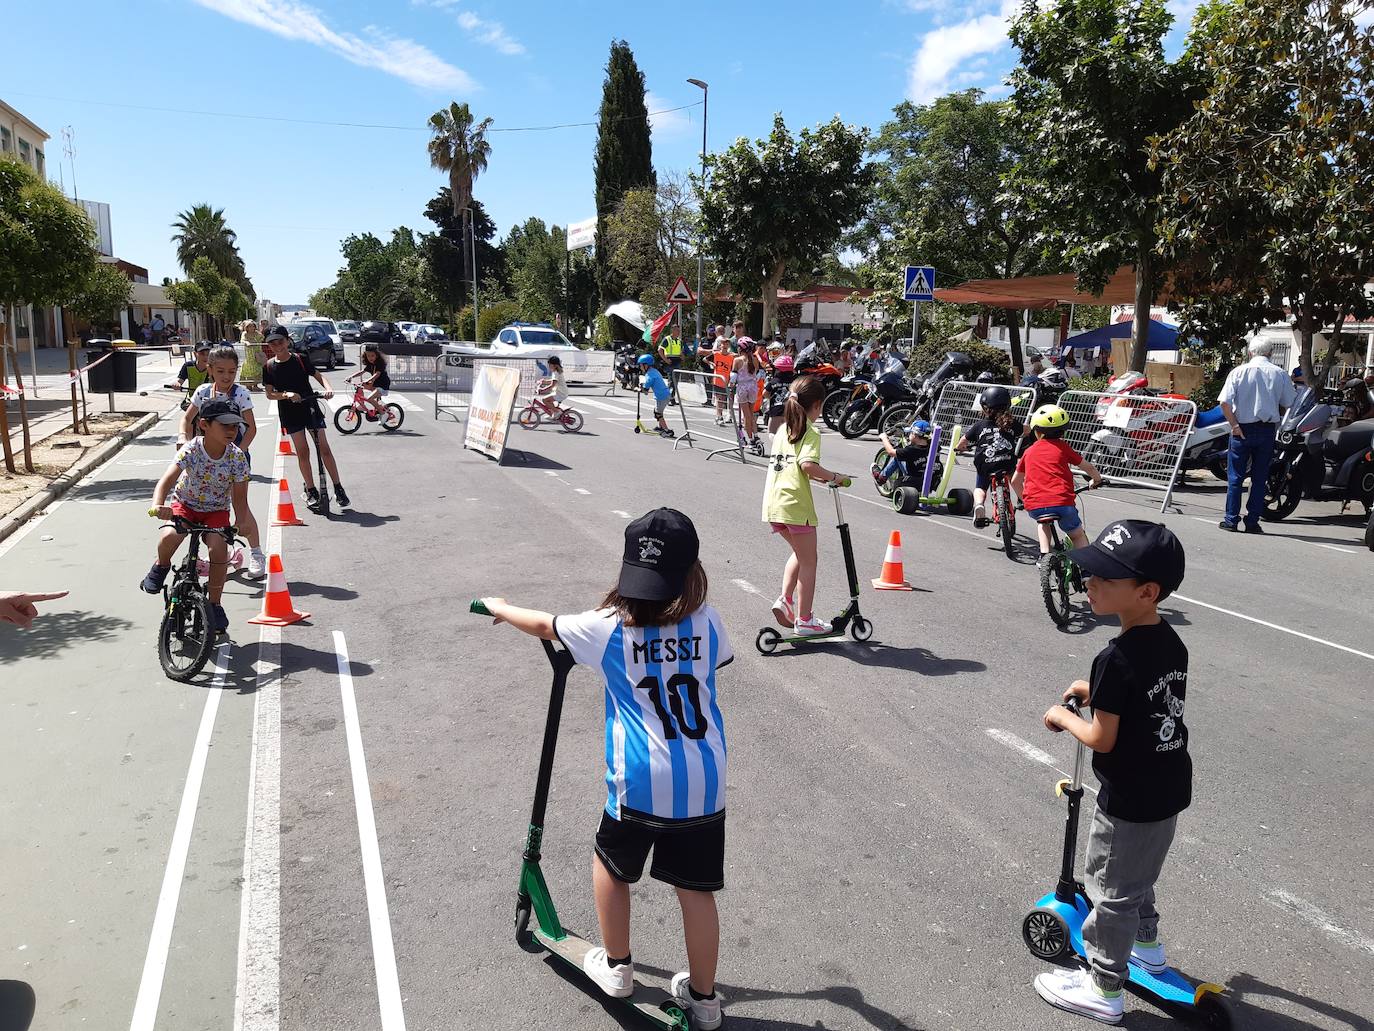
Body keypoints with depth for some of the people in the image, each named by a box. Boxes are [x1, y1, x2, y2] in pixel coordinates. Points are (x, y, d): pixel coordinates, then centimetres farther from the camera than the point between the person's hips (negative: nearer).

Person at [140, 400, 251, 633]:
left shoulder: (237, 458, -17)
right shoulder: (191, 451, -22)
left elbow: (239, 498, -15)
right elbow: (166, 481, -32)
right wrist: (158, 505, -51)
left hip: (216, 511, 1)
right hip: (185, 504, -1)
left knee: (219, 549, -24)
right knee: (168, 537, -30)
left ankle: (215, 604, -5)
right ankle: (162, 566, 8)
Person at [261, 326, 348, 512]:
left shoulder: (301, 359, -3)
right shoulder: (269, 367, 0)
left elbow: (318, 376, 2)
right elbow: (269, 394, -1)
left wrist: (328, 388, -19)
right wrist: (286, 395, -20)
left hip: (310, 407, -1)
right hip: (289, 413, 1)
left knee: (324, 448, -3)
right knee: (302, 451, 1)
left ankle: (338, 488, 3)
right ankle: (311, 491, 11)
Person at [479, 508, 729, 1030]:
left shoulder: (608, 626, -7)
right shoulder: (707, 622, -1)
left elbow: (543, 625, 8)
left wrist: (501, 608, 28)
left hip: (639, 782, -2)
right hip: (704, 783, 2)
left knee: (612, 865, 24)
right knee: (696, 888, 14)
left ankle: (616, 967, 39)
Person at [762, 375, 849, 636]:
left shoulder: (782, 429, 15)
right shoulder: (811, 433, -8)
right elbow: (808, 464, -24)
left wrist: (815, 476, 20)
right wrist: (833, 476, -11)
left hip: (773, 504, 7)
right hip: (795, 505, -7)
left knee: (799, 552, 27)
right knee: (808, 562, 7)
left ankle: (785, 599, 14)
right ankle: (804, 620, 12)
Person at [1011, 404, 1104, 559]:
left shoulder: (1029, 452, 16)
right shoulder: (1062, 446, 9)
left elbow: (1015, 481, 26)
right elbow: (1088, 467, 15)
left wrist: (1024, 500, 42)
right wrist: (1097, 480, 37)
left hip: (1034, 506, 2)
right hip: (1062, 502, -2)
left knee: (1042, 522, 36)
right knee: (1078, 535, 23)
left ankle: (1044, 553, 17)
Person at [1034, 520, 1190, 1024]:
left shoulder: (1116, 659, -29)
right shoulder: (1172, 644, -3)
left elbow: (1102, 739, -22)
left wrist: (1063, 717, -6)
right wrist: (1098, 692, 10)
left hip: (1130, 800, -8)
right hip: (1168, 790, 8)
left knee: (1113, 889, 10)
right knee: (1137, 873, 30)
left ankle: (1104, 989, 26)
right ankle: (1147, 945, 50)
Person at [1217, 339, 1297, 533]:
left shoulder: (1239, 371, -3)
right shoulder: (1279, 374, 2)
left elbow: (1224, 402, -13)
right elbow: (1289, 404, 3)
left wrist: (1234, 425, -8)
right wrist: (1274, 415, 19)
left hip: (1242, 429, -2)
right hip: (1267, 429, 2)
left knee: (1235, 476, 5)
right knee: (1260, 478, 7)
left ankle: (1231, 520, 5)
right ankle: (1252, 522, 9)